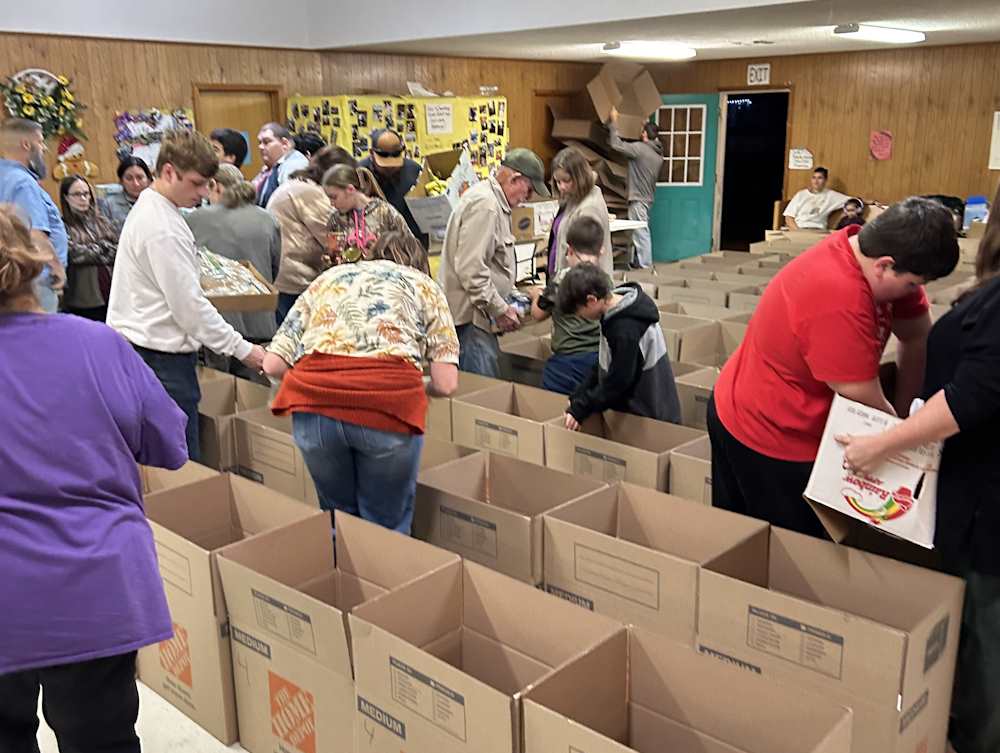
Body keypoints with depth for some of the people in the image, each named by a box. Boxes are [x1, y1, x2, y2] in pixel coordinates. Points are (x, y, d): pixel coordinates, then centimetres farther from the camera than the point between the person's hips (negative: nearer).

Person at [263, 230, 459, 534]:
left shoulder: (328, 277, 29)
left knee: (337, 515, 25)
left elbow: (273, 364, 19)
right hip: (389, 402, -2)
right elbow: (445, 383, 11)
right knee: (387, 526, 17)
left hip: (314, 399, 3)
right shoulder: (423, 284, 23)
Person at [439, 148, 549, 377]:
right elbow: (470, 269, -24)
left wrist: (512, 296, 19)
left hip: (478, 315, 11)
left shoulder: (494, 201, 17)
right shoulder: (484, 205, -18)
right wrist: (500, 309, -18)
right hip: (469, 315, -11)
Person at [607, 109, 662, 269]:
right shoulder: (658, 153, 9)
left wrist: (614, 122, -7)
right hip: (648, 197, 9)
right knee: (640, 232, 15)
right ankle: (636, 261, 23)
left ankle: (645, 263, -1)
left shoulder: (640, 148, -16)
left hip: (638, 198, -9)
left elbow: (616, 144, -18)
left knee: (641, 232, -4)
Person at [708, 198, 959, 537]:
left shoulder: (867, 247, -8)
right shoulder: (839, 301, -34)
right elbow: (868, 407, -23)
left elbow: (917, 337, 3)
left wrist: (904, 415, 2)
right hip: (770, 436, -8)